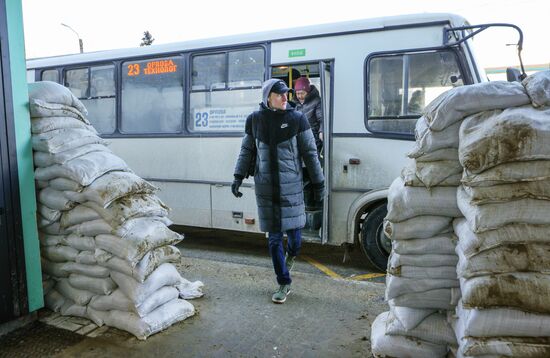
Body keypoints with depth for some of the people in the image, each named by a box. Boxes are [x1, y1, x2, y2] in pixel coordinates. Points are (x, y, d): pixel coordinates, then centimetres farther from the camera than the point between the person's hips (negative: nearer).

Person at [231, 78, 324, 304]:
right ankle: (284, 284, 20)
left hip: (291, 185, -1)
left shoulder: (297, 119, -3)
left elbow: (310, 153, 1)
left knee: (294, 230, 5)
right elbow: (247, 151, 10)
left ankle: (291, 254, 43)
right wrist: (239, 177, 2)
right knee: (274, 237, 5)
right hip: (265, 186, 1)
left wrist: (318, 182, 2)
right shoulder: (254, 120, 2)